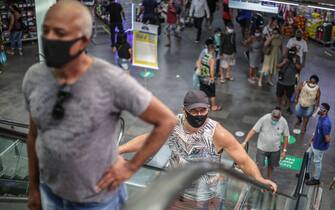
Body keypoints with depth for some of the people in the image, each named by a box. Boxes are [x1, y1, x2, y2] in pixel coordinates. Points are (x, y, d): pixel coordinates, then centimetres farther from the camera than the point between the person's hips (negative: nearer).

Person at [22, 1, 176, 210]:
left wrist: (131, 167, -15)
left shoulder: (112, 80, -27)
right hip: (52, 191, 4)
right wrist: (34, 187, 10)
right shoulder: (34, 77, -12)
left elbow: (167, 120, -19)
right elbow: (35, 135, 2)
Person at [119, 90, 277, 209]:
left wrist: (258, 178, -38)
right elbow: (146, 140, -4)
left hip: (201, 192, -3)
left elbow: (243, 160, -21)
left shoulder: (217, 133, -25)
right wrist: (118, 150, -9)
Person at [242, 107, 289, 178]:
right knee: (259, 167, -3)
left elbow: (286, 136, -4)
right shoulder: (264, 119, -23)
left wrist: (284, 150, -4)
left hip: (275, 149, 3)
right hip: (262, 148, -2)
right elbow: (253, 130, -21)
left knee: (271, 165, 21)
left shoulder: (283, 122, -16)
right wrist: (244, 142, -27)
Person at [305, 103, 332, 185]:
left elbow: (328, 139, -31)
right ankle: (307, 173, 46)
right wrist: (312, 139, 15)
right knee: (308, 157, 25)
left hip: (320, 147, -9)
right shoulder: (321, 117, -6)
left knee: (317, 162, 12)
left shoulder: (325, 123, -36)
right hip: (315, 143, 9)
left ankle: (316, 179, 34)